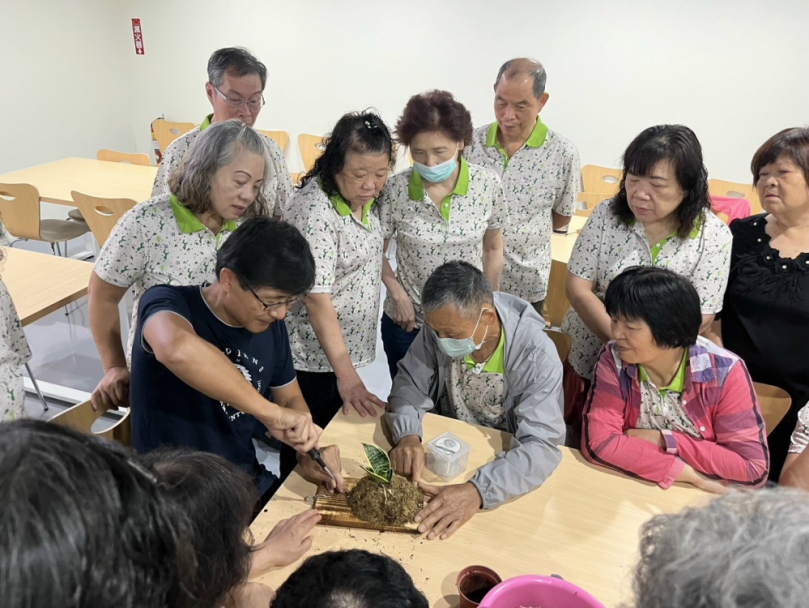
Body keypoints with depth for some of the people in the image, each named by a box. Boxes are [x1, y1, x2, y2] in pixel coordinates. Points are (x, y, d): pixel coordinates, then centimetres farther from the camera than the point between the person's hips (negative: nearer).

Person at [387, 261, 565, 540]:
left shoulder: (536, 355, -27)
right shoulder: (441, 328, -16)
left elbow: (542, 446, -31)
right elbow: (410, 383, -7)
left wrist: (478, 490, -46)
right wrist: (407, 435, -27)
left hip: (507, 461, -2)